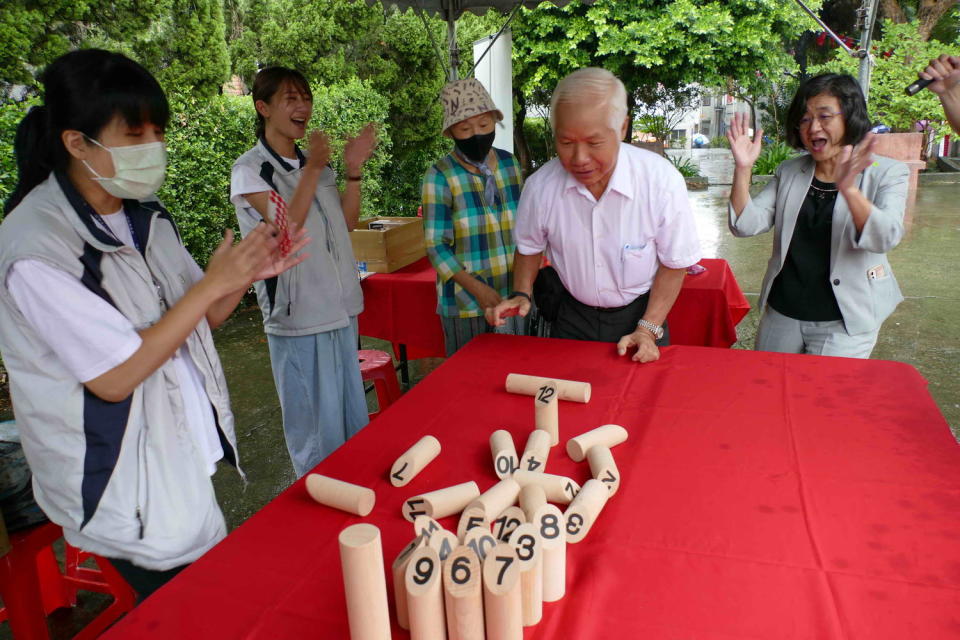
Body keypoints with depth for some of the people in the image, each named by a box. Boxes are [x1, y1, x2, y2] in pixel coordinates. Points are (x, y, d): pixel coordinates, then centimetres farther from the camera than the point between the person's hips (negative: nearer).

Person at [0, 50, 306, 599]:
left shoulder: (146, 218, 1)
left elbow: (195, 319, 8)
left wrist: (244, 277, -12)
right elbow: (115, 377, -22)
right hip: (123, 483, -6)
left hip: (187, 450, 7)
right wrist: (213, 283, -23)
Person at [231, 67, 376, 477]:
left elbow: (347, 223, 10)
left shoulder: (316, 165, 13)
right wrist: (313, 170, -24)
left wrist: (354, 171, 0)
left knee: (354, 415, 17)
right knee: (314, 420, 2)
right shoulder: (250, 169, -8)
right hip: (297, 314, -7)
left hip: (340, 307, 7)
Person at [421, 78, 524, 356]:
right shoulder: (440, 177, -10)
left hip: (512, 295, 4)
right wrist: (478, 289, -19)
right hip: (465, 300, -4)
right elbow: (435, 246, -11)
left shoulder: (510, 164, 4)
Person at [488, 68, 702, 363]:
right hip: (573, 316, 2)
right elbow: (530, 247, 3)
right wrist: (521, 295, -10)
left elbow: (674, 264, -11)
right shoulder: (540, 186, -17)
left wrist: (648, 330, -15)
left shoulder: (662, 181, -23)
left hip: (639, 313, -1)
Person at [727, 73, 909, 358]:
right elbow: (746, 225, -7)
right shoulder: (788, 172, 4)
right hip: (781, 313, 4)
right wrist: (743, 168, -19)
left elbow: (886, 238, -23)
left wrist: (848, 188, -39)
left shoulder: (887, 173, -6)